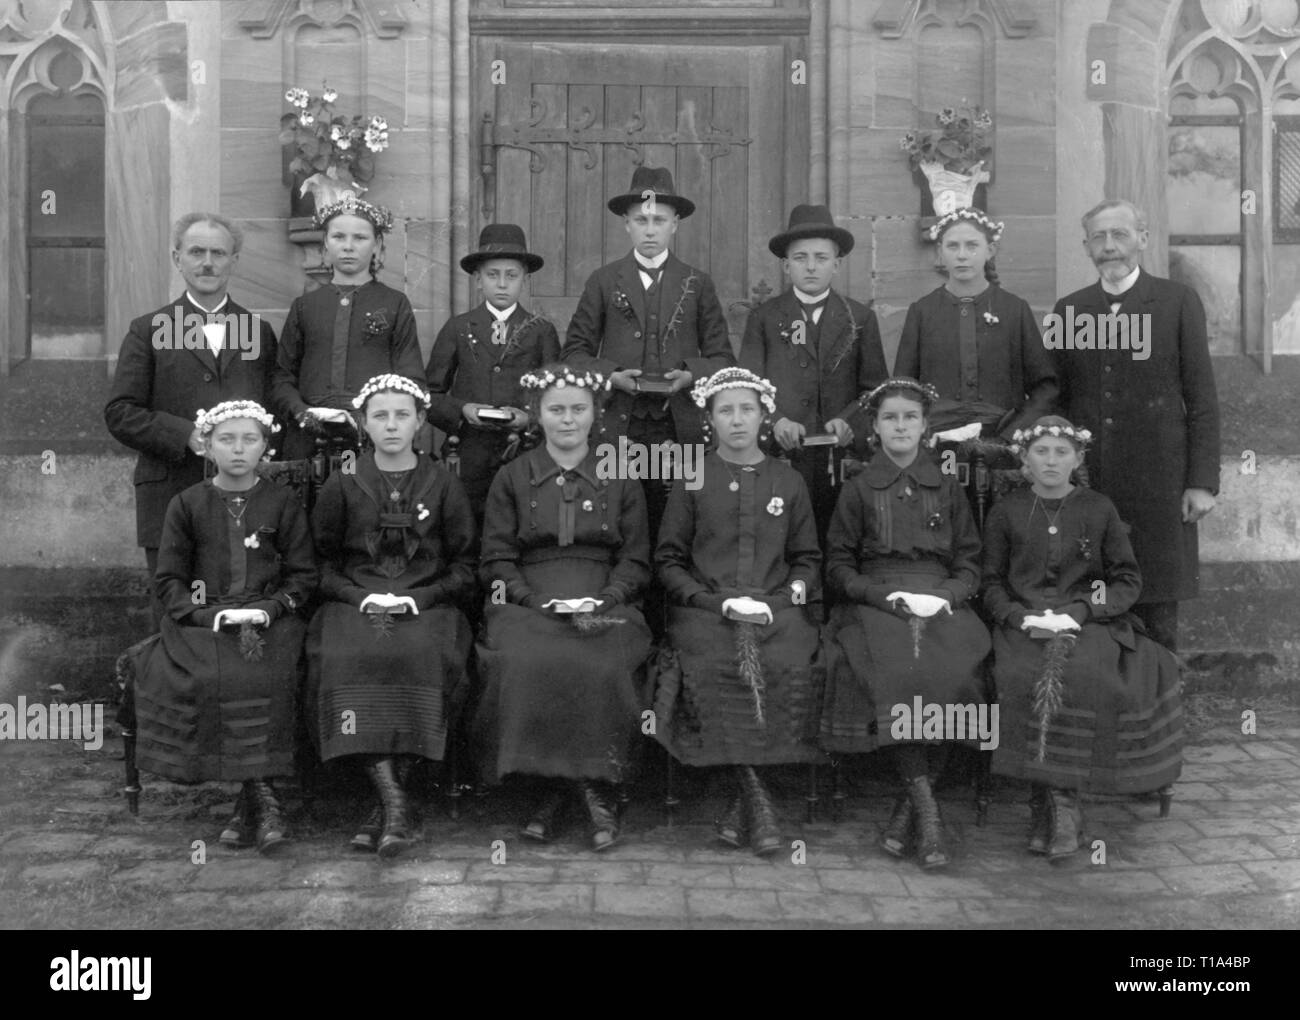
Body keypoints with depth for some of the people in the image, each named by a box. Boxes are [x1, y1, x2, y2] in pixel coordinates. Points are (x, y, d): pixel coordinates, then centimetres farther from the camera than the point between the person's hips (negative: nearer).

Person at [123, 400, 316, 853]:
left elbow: (303, 576, 9)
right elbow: (168, 579, 8)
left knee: (261, 676, -32)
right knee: (204, 678, -30)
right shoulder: (187, 505, 12)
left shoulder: (282, 502, 11)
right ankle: (261, 797, -23)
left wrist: (267, 609, -9)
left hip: (270, 620, 0)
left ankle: (251, 800, -23)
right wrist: (209, 614, -9)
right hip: (201, 620, 1)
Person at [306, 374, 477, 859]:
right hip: (355, 603, 1)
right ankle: (394, 801, -35)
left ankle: (386, 806, -26)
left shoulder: (443, 484, 11)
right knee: (344, 658, -32)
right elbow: (323, 562, 11)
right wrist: (360, 596, -7)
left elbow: (464, 565, 9)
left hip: (427, 604, -1)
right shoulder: (342, 485, 13)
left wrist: (419, 597, -7)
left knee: (420, 656, -34)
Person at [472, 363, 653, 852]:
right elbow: (496, 559, 7)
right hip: (528, 601, 0)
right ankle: (552, 782, -17)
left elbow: (636, 559, 11)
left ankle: (593, 782, -16)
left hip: (603, 603, 0)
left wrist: (605, 598, -9)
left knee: (603, 666, -33)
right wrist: (535, 598, -10)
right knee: (524, 663, -33)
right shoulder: (511, 478, 14)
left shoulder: (620, 480, 16)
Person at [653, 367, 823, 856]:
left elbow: (807, 556, 24)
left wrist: (798, 587, 2)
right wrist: (717, 601, -4)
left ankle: (741, 804, -16)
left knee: (792, 666, -30)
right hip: (706, 607, -1)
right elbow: (668, 559, 9)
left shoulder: (789, 481, 18)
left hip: (777, 608, 1)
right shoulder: (691, 480, 11)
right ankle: (755, 799, -24)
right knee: (717, 664, -33)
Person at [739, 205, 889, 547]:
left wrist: (848, 420, -10)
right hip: (779, 455, -1)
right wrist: (776, 420, -14)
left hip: (841, 457, 1)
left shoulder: (861, 318, 12)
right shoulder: (763, 317, 10)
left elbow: (876, 388, 9)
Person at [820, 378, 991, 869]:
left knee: (952, 671, -30)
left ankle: (907, 808, -18)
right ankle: (926, 809, -28)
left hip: (940, 602, 1)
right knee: (893, 669, -34)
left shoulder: (947, 488, 18)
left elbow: (969, 561, 15)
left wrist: (947, 594, -5)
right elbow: (839, 564, 9)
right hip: (876, 602, -1)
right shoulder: (858, 489, 13)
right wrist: (884, 594, -7)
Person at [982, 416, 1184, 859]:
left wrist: (1080, 611, -7)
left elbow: (1128, 580, 9)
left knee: (1085, 676, -33)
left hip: (1089, 622, 0)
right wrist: (1019, 615, -8)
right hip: (1023, 623, 0)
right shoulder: (1006, 511, 11)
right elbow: (992, 583, 12)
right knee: (1024, 677, -32)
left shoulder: (1099, 509, 10)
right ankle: (1054, 804, -20)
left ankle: (1061, 797, -21)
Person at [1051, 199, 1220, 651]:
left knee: (1157, 611, 4)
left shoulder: (1179, 302, 2)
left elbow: (1202, 399, 0)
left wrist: (1202, 480, -5)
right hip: (1086, 483, 2)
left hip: (1157, 480, -2)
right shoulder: (1068, 309, 10)